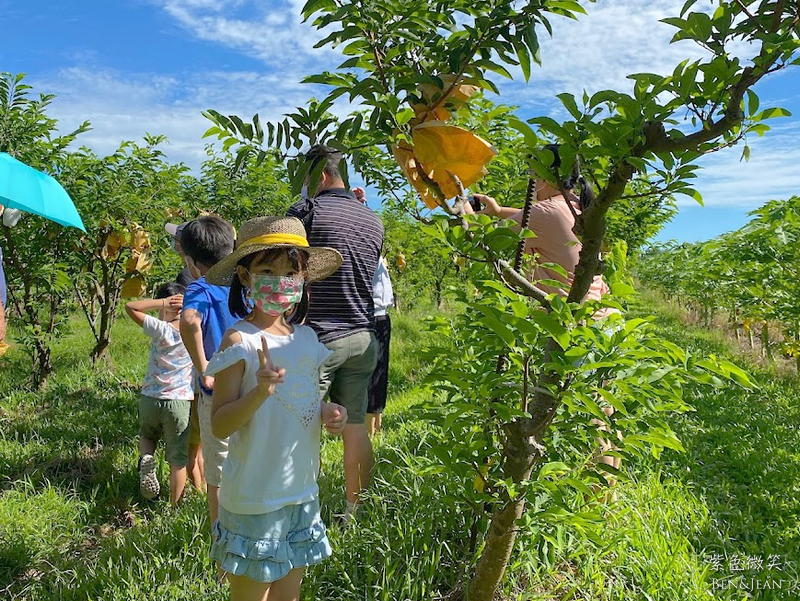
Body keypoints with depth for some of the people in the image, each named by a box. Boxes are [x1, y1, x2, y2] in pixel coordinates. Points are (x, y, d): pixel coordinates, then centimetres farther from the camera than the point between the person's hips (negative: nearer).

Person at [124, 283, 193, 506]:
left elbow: (130, 307, -3)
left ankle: (146, 457, 1)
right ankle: (175, 505, 11)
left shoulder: (160, 329, -9)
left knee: (146, 436, 31)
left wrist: (162, 302, -9)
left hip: (150, 399, 0)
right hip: (180, 402, 0)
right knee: (178, 459, 9)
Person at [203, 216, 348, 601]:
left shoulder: (307, 337, 2)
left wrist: (328, 413, -6)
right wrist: (260, 391, -32)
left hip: (302, 492, 6)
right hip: (254, 499, -6)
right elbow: (219, 425, -17)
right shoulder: (240, 341, -16)